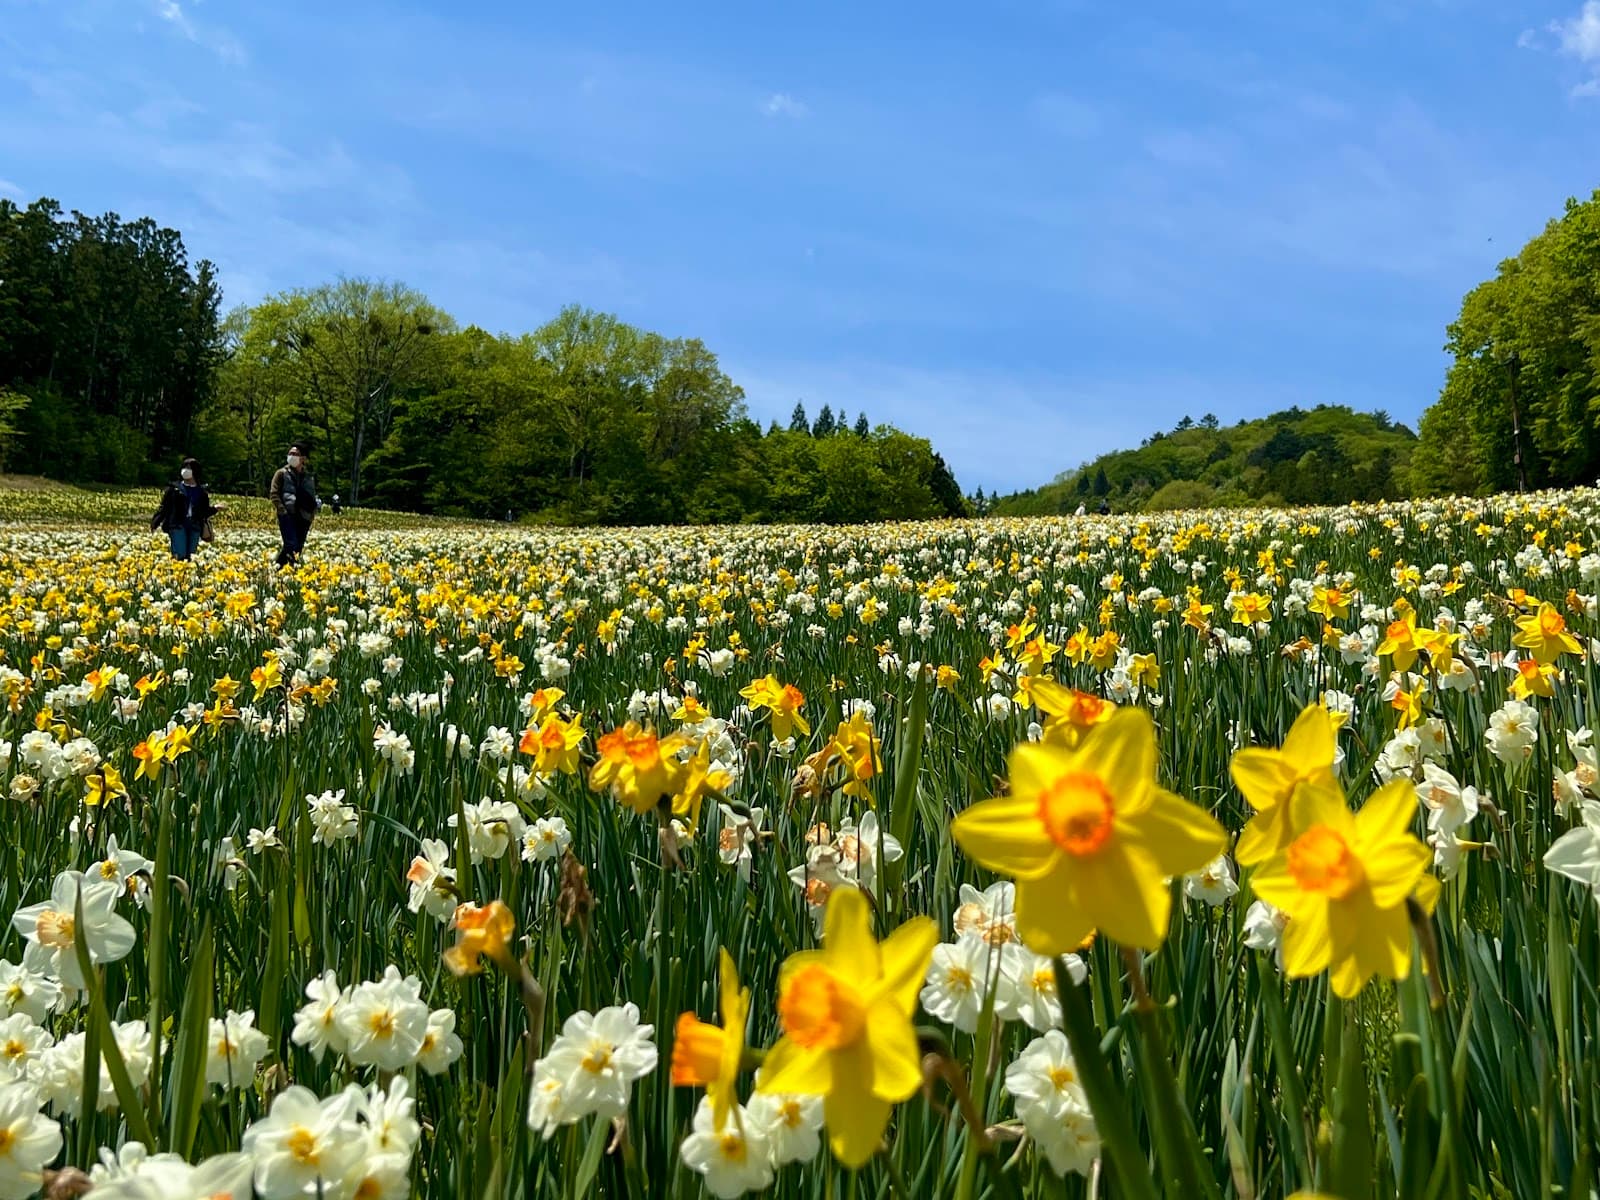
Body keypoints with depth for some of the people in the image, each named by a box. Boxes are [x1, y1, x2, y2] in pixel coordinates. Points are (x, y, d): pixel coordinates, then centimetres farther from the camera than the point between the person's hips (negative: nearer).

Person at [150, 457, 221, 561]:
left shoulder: (202, 491, 12)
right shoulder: (174, 488, 7)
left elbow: (204, 512, 16)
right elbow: (163, 507, 6)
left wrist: (214, 509, -3)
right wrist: (155, 523, -4)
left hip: (194, 528, 2)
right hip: (177, 525, -2)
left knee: (189, 557, 2)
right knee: (179, 556, -13)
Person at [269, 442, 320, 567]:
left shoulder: (309, 477, 15)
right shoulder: (282, 473, 5)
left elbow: (312, 497, 22)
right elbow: (274, 494, 0)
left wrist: (312, 515, 7)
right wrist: (282, 511, -12)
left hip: (303, 518, 4)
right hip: (287, 515, -4)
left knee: (298, 548, 2)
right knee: (292, 546, -19)